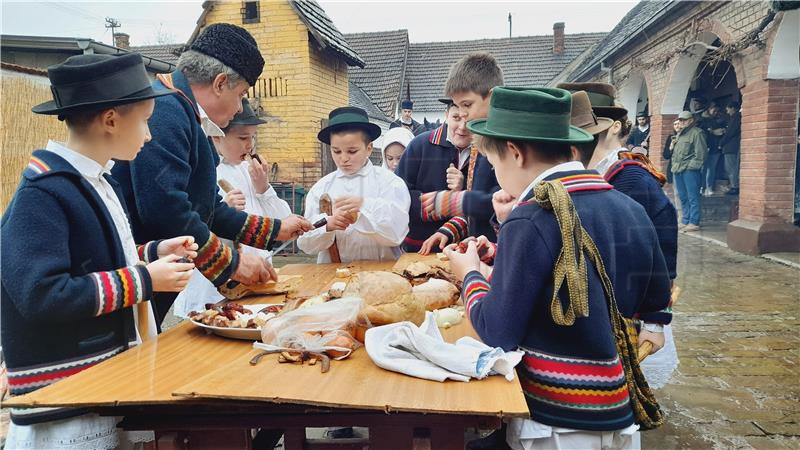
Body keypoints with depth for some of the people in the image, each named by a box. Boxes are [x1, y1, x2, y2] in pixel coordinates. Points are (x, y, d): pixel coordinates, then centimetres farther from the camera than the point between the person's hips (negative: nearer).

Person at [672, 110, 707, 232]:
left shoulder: (697, 133, -4)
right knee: (682, 197, 11)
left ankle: (694, 223, -6)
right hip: (678, 170, 9)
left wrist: (692, 166, -16)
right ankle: (685, 221, 17)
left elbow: (700, 153, -11)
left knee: (693, 197, -7)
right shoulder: (679, 134, 23)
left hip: (690, 170, -9)